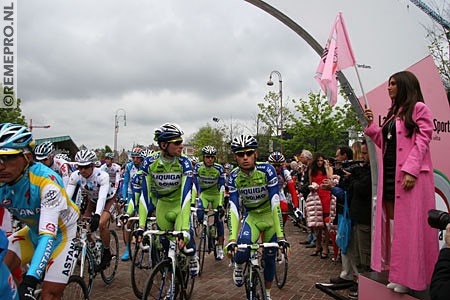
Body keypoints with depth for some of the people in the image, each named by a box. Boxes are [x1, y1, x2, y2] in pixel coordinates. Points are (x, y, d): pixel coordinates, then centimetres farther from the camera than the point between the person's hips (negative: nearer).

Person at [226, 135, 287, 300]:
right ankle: (238, 266, 9)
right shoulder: (234, 177, -18)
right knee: (243, 247, -27)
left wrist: (280, 235, -35)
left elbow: (275, 203, -29)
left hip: (270, 216, 0)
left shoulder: (267, 170, -25)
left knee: (269, 258, 6)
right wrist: (232, 239, -33)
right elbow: (233, 208, -22)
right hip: (251, 216, 1)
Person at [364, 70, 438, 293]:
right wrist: (371, 125, 11)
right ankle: (396, 273, 16)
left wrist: (411, 170, -21)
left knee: (408, 223, -4)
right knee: (392, 221, 7)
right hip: (389, 174, 8)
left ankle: (410, 276, 6)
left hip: (409, 174, -7)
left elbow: (422, 141, -12)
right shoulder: (393, 112, 22)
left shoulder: (419, 108, -1)